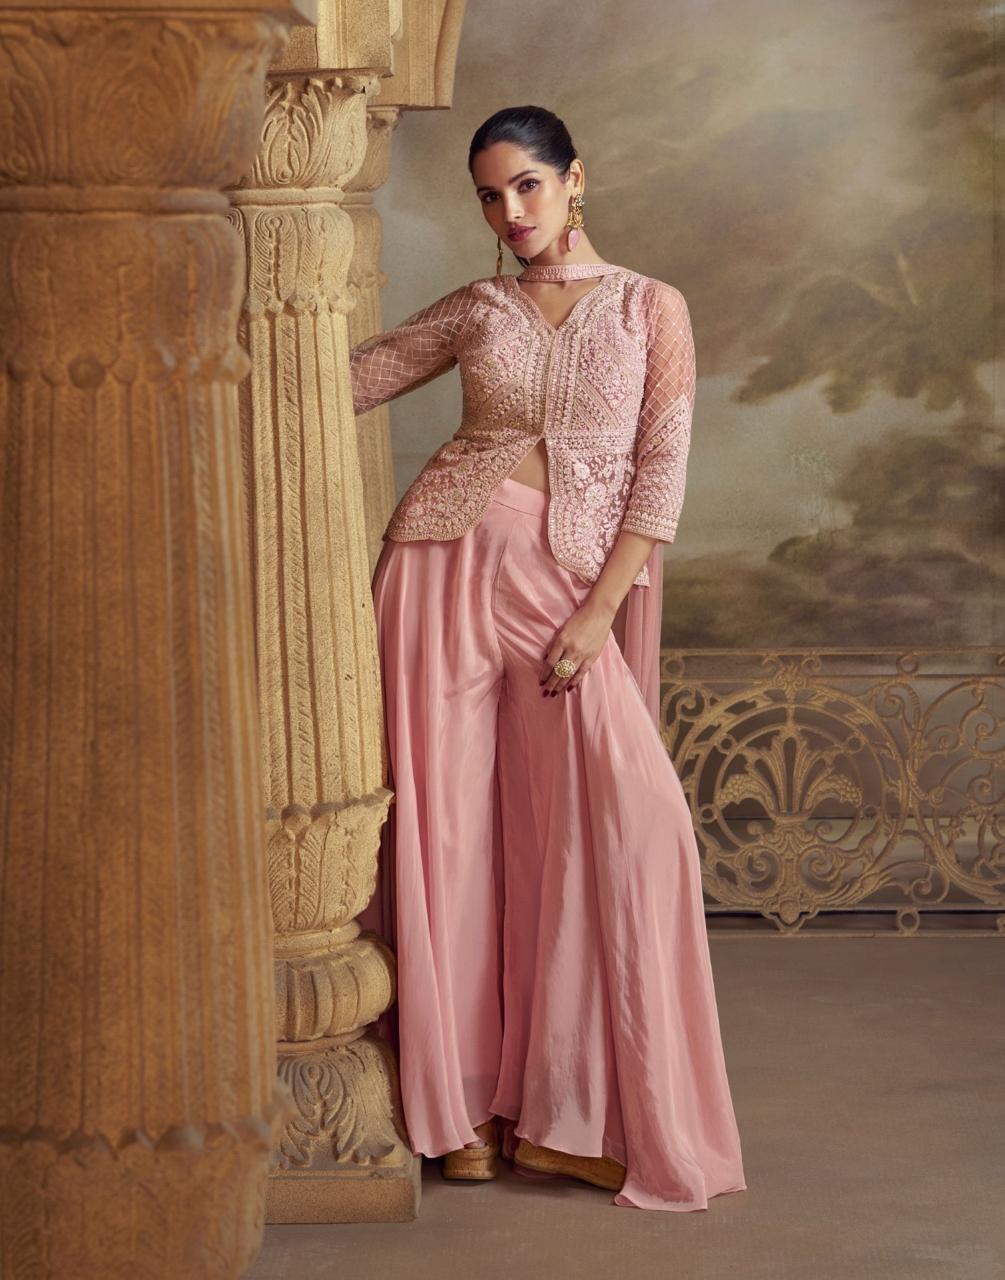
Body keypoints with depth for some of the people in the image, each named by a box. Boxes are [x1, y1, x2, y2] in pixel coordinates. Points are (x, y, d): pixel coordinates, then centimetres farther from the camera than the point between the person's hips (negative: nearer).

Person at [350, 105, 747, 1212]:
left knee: (625, 815, -13)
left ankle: (557, 1116, -5)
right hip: (451, 564, 1)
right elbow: (345, 381, 15)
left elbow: (660, 476, 0)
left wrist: (600, 612, -8)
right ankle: (463, 1101, 9)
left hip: (573, 590, -1)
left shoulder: (649, 309, 7)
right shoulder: (474, 311, 12)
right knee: (450, 820, -2)